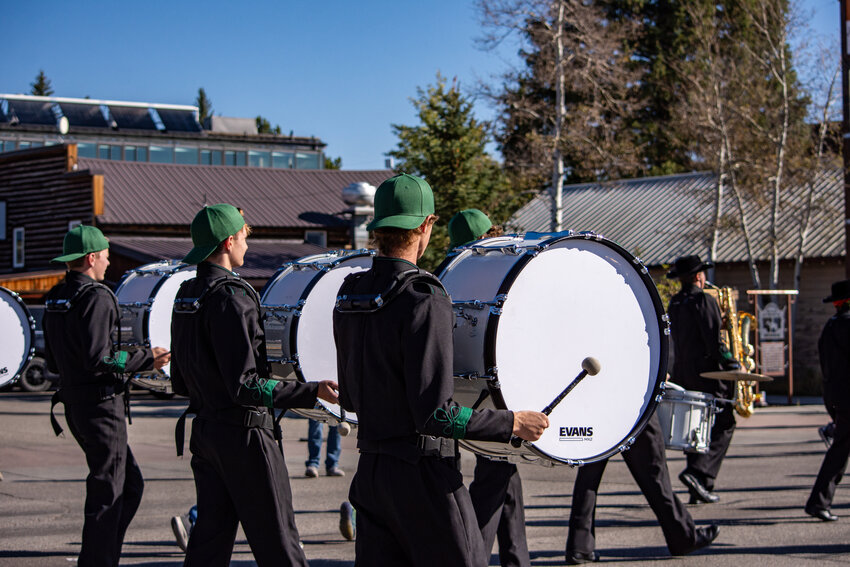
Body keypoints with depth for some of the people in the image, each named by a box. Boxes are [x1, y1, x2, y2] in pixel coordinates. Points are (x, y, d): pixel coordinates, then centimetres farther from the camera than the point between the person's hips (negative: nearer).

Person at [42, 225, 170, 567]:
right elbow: (99, 358, -24)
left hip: (75, 404, 9)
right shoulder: (97, 297, -16)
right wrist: (146, 359, -13)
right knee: (107, 494, -2)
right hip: (101, 406, -9)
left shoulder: (56, 299, 12)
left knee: (131, 484, 17)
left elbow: (53, 363, 18)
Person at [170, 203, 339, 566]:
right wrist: (311, 392, -22)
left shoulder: (185, 296, 9)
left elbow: (179, 382, 15)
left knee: (209, 536, 12)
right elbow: (245, 385, -23)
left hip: (204, 430, 9)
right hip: (244, 434, -9)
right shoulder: (231, 297, -19)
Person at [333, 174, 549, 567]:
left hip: (370, 471, 8)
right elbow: (435, 414, -22)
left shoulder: (348, 294, 6)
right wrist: (513, 423, -13)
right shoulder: (423, 300, -19)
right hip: (422, 475, -8)